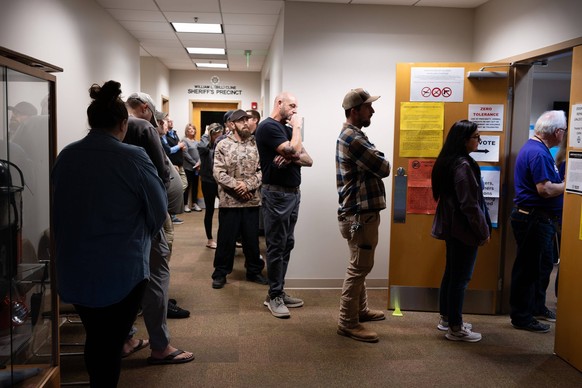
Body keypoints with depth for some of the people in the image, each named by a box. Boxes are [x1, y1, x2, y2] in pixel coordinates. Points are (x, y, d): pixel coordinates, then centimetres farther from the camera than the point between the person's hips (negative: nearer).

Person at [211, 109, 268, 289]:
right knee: (226, 239, 6)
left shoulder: (255, 144, 5)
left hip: (252, 200, 2)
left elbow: (261, 170, -1)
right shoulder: (223, 145, -1)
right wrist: (236, 186, -18)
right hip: (229, 200, -2)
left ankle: (254, 271, 27)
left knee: (252, 238, 12)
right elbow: (218, 173, -8)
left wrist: (247, 184, -16)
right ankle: (220, 273, 20)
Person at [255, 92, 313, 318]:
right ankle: (274, 296, 7)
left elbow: (308, 160, 10)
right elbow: (292, 151, -23)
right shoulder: (268, 126, -9)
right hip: (277, 194, -8)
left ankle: (278, 292, 20)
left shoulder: (288, 128, 16)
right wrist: (297, 127, -7)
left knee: (286, 245, 11)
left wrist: (292, 157, -11)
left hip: (293, 192, 8)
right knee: (276, 246, -2)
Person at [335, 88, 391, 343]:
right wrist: (378, 159, 2)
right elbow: (384, 168, -18)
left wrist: (374, 159, -6)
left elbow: (373, 165, 15)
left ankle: (360, 310, 34)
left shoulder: (351, 135, 16)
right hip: (359, 214, -11)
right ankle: (347, 323, 5)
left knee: (360, 265, 20)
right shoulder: (353, 138, -19)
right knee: (360, 267, -4)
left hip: (360, 211, 11)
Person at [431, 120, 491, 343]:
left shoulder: (447, 161, 9)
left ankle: (446, 318, 29)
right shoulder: (463, 165, -20)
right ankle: (455, 328, 9)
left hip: (451, 227, 10)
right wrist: (484, 231, -12)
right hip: (464, 230, -9)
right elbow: (470, 204, -22)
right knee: (460, 278, -1)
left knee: (451, 273, 17)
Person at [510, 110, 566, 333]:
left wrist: (563, 182, 6)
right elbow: (545, 189, -25)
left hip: (538, 218, 11)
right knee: (528, 268, -1)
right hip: (533, 219, -11)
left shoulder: (536, 148, 13)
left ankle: (537, 307, 36)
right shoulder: (538, 153, -20)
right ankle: (521, 316, 10)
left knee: (543, 265, 21)